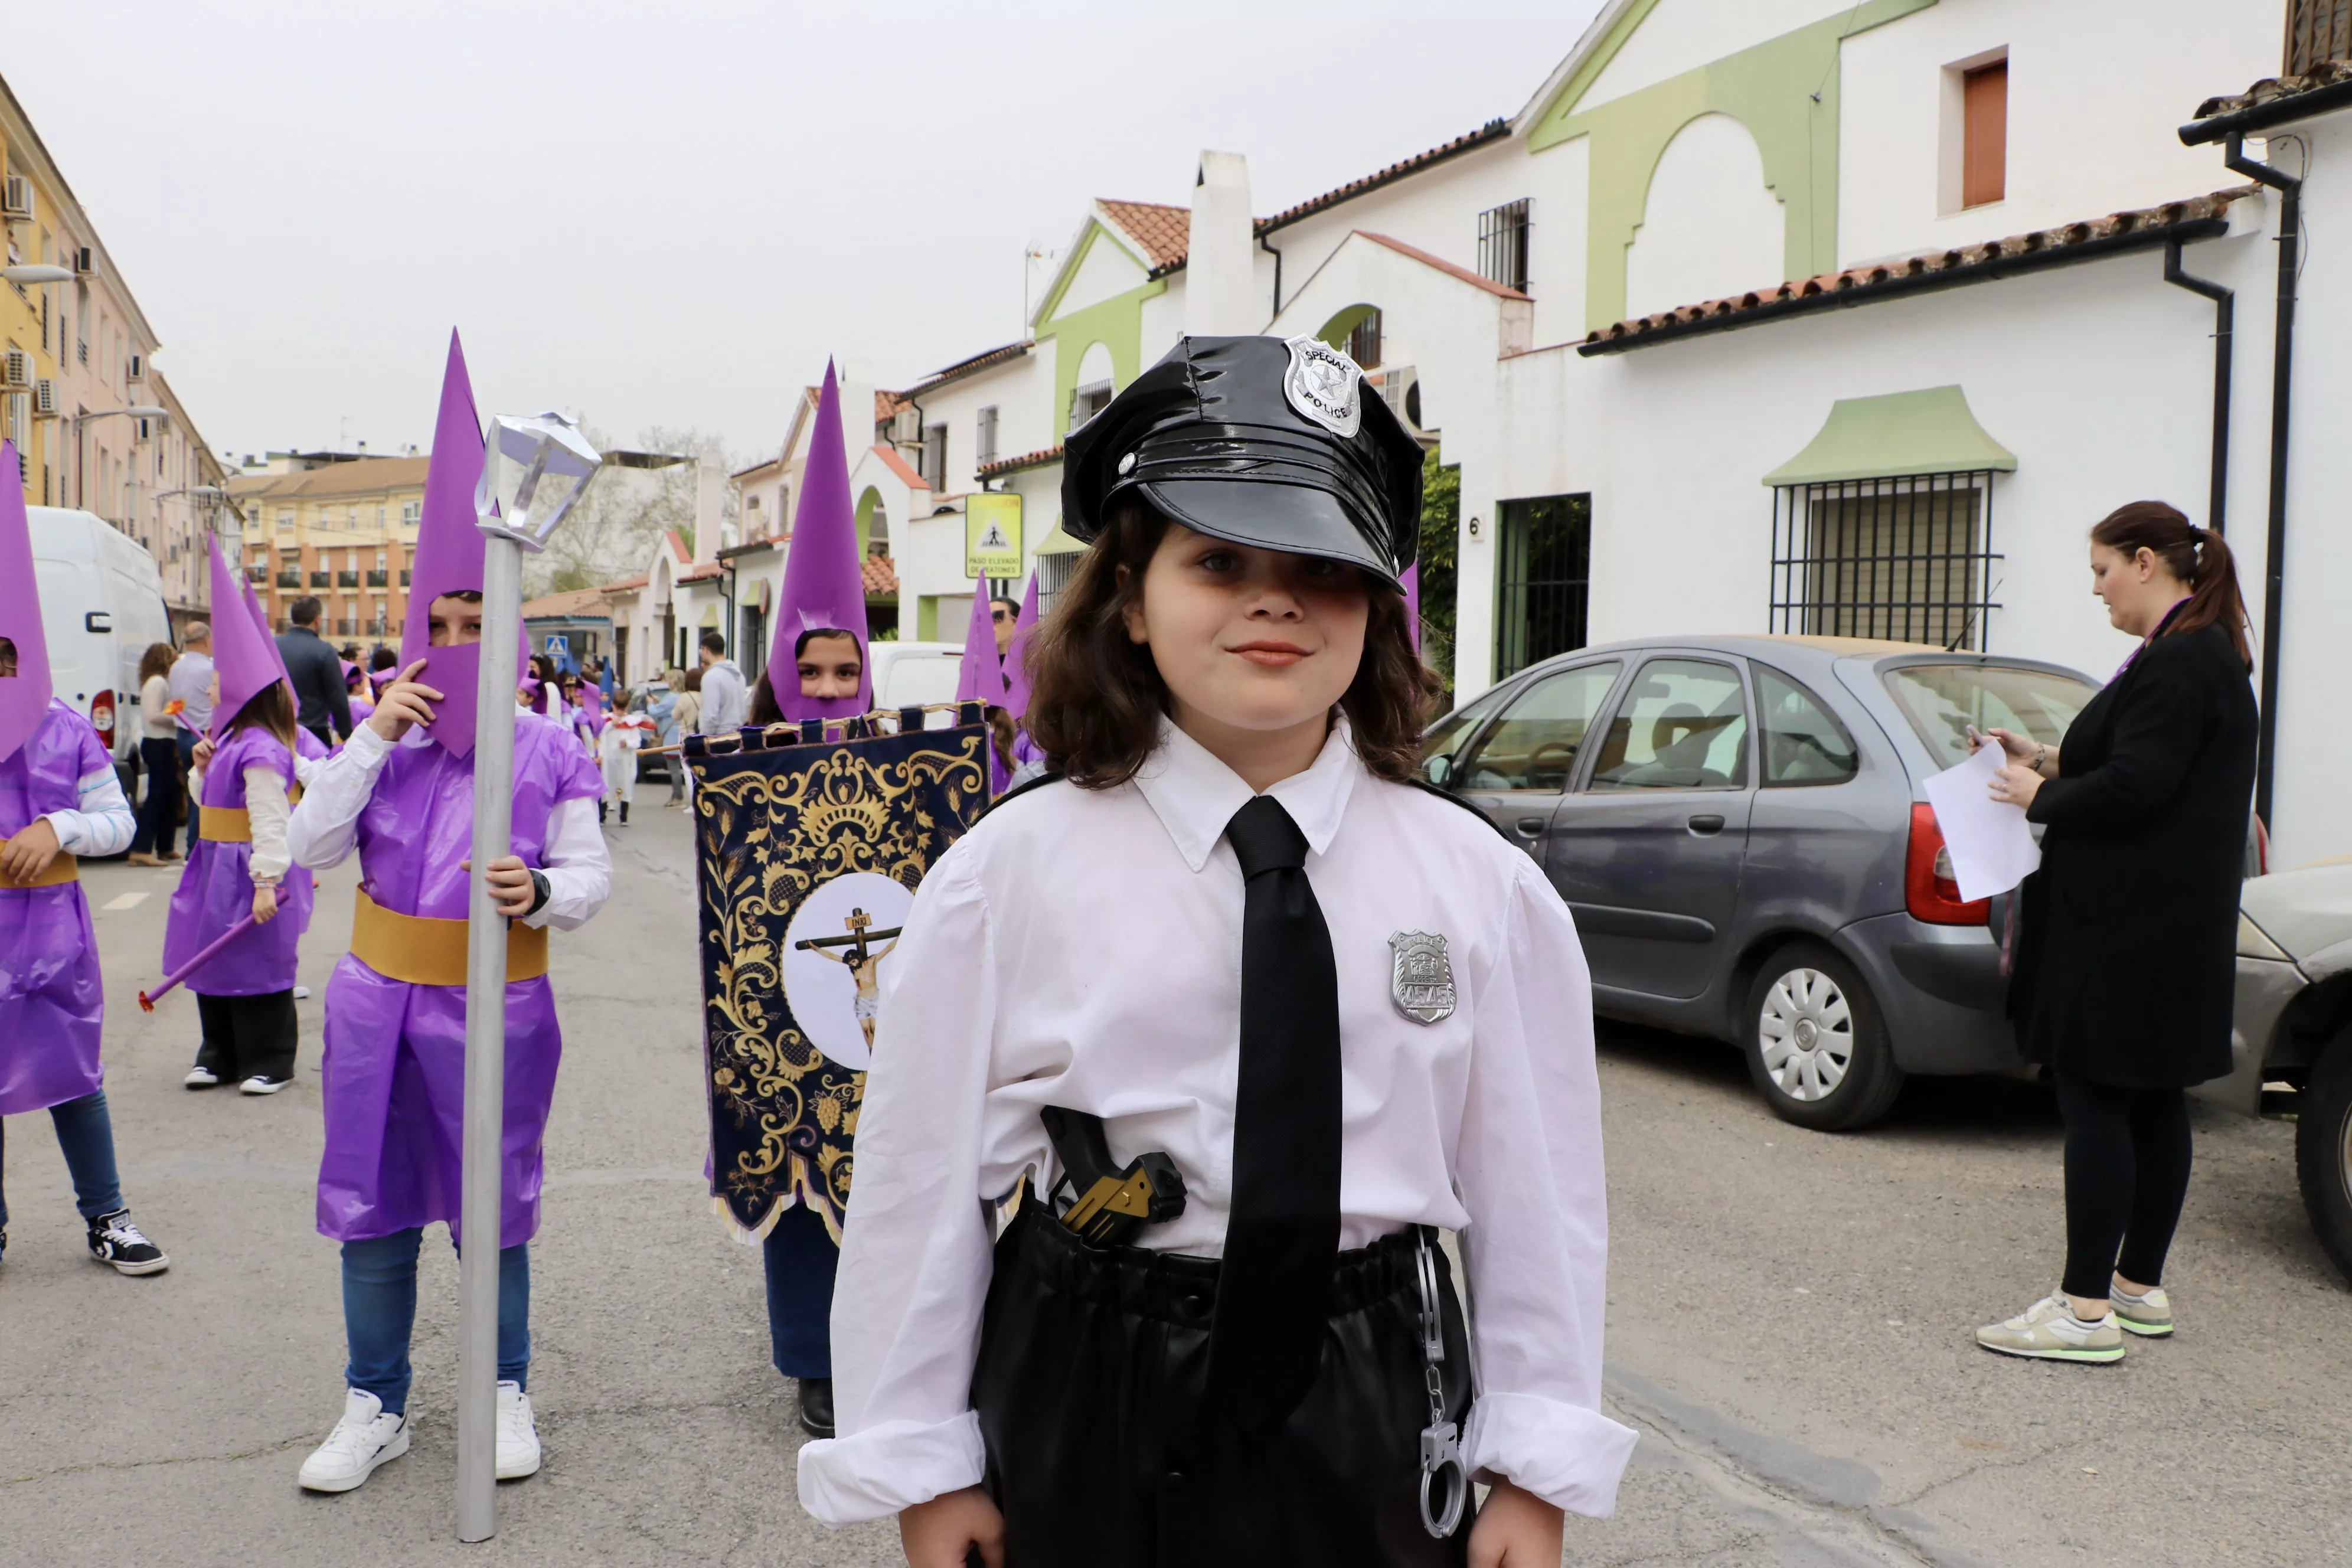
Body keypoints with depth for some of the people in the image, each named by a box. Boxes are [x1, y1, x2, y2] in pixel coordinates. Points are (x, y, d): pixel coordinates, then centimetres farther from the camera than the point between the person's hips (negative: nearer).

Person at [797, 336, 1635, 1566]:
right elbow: (924, 1178, -5)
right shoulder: (1009, 877, -10)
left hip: (1374, 1419, 1)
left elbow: (1534, 1187, 0)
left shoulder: (1485, 888, -6)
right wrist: (923, 1468, 0)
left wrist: (1533, 1467, 3)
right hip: (1085, 1424, -1)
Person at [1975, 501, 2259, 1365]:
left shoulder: (2177, 663, -18)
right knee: (2153, 1101, 14)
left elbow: (2131, 790, -24)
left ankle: (2085, 1309, -4)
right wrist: (2048, 759, 13)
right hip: (2169, 927, 11)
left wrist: (2040, 795, -8)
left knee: (2096, 1102, -7)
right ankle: (2141, 1288, 24)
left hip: (2130, 929, -11)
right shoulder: (2205, 653, 16)